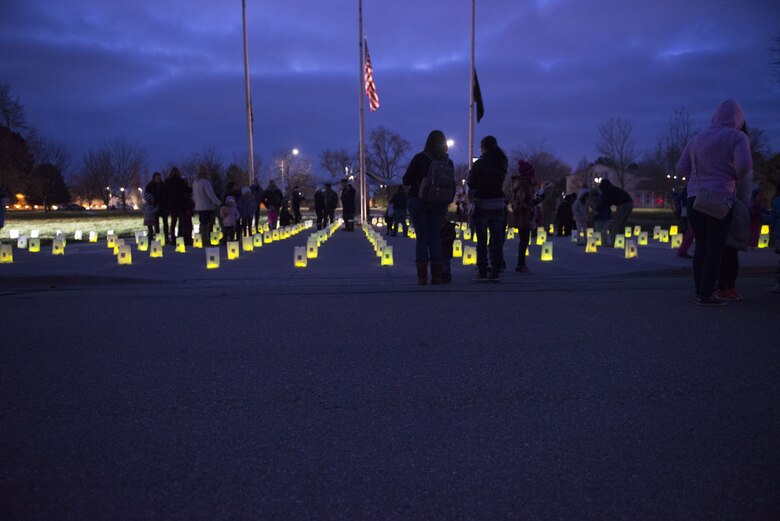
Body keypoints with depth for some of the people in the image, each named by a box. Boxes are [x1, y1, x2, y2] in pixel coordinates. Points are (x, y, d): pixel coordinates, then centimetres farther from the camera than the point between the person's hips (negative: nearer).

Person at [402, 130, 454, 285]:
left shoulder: (419, 158, -8)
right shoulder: (448, 162, 3)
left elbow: (406, 180, -5)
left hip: (418, 201, -3)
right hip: (439, 205, 3)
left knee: (421, 237, -1)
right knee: (436, 237, 7)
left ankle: (422, 276, -3)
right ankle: (437, 276, 6)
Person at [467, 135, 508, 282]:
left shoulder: (479, 164, -7)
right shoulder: (502, 164, 6)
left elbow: (471, 184, -2)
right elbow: (501, 183, 12)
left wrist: (472, 171, 15)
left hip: (482, 205, -4)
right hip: (499, 205, 4)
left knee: (481, 241, 0)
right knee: (496, 240, 5)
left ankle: (482, 273, -1)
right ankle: (495, 272, 5)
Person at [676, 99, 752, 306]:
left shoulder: (696, 139, 13)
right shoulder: (737, 137, -3)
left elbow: (681, 169, 14)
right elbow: (744, 164, -18)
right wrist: (737, 176, 2)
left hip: (695, 199, 6)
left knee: (701, 246, 13)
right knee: (715, 249, -1)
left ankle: (700, 291, 16)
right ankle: (705, 295, -3)